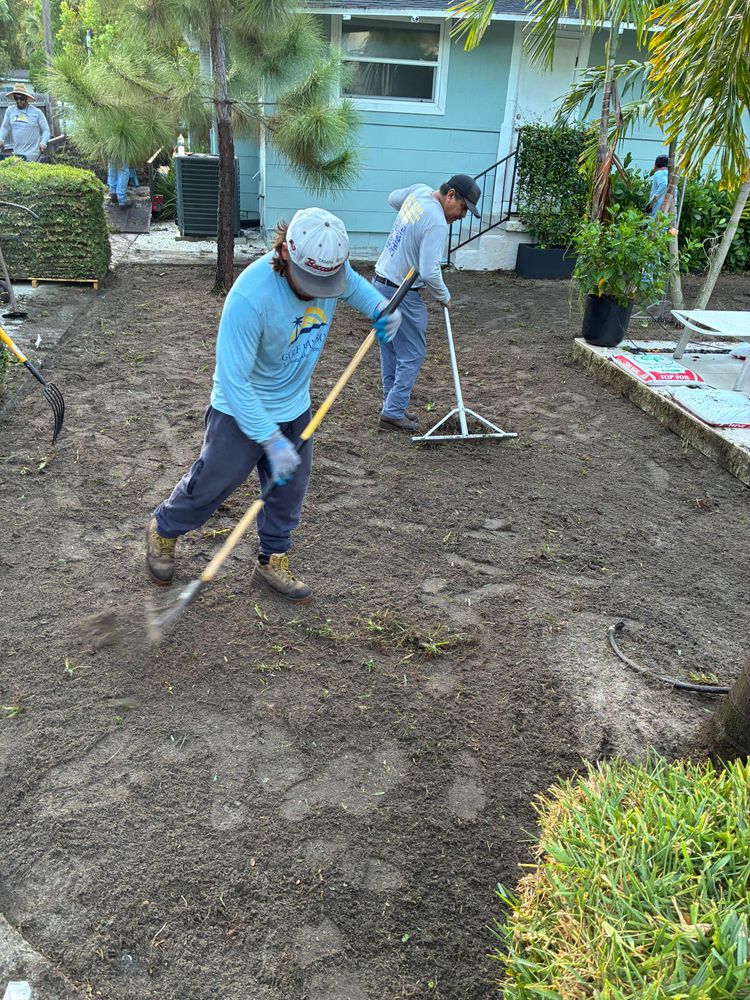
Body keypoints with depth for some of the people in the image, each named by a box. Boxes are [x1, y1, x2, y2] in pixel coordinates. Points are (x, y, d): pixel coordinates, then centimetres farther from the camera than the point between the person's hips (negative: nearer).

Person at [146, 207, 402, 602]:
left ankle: (272, 562, 36)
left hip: (296, 408, 6)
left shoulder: (329, 265, -16)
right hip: (242, 411, -6)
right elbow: (233, 380, -32)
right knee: (210, 484, 9)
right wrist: (271, 439, -32)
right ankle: (163, 530, 38)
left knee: (289, 490, 15)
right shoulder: (250, 297, -36)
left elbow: (354, 285, 12)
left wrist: (380, 307, -10)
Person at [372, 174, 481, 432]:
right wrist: (445, 297, -6)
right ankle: (393, 413, 1)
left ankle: (393, 406, 24)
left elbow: (393, 198, 29)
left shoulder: (419, 191, 6)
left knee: (390, 352, 15)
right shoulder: (436, 223, -21)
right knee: (412, 355, 0)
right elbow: (429, 273, -24)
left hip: (380, 284, 9)